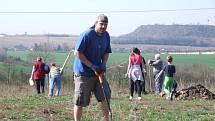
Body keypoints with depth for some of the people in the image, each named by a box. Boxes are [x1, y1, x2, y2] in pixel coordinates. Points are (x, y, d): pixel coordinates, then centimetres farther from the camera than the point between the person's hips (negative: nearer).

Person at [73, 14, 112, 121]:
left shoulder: (106, 36, 4)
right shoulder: (86, 35, -18)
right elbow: (77, 53, -19)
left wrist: (103, 64, -5)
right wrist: (92, 66, -19)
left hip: (98, 72, 6)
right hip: (83, 73, -6)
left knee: (105, 96, 5)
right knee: (80, 101, -1)